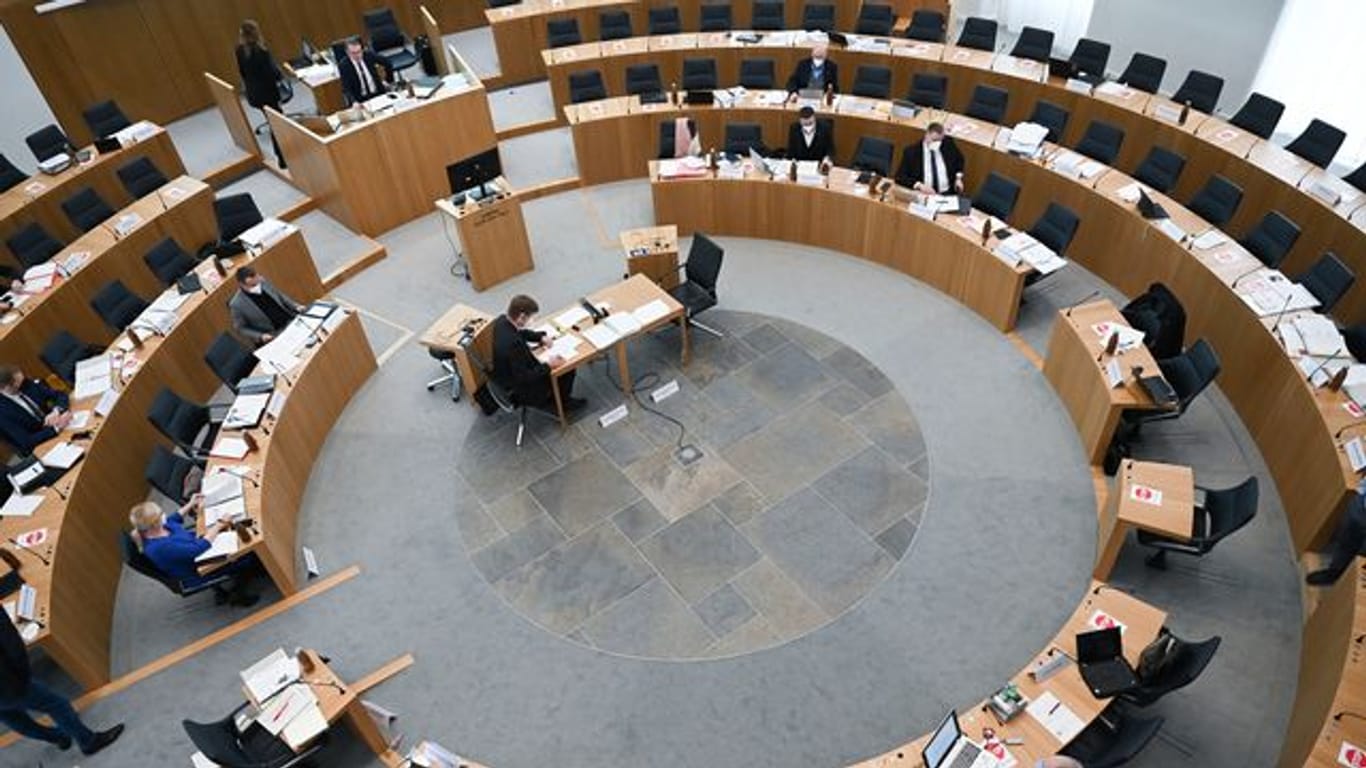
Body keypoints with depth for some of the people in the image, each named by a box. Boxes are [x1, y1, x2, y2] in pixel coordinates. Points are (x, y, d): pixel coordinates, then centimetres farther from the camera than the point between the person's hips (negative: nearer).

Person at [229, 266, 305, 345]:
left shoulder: (263, 281, -4)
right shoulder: (236, 304, -16)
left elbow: (280, 296, 13)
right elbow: (241, 328, -4)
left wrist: (296, 306, -1)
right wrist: (260, 337, -18)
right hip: (274, 336, -6)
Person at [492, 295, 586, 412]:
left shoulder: (502, 320, -14)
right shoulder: (513, 343, -41)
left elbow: (520, 332, 11)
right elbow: (524, 378, -31)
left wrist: (540, 337, -1)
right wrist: (548, 365, -21)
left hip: (509, 372, 9)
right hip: (518, 386, -9)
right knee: (567, 370, 2)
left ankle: (555, 396, 38)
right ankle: (562, 401, 30)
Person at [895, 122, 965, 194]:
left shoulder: (948, 144, 6)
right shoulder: (911, 151, -3)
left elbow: (959, 159, 25)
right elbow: (900, 177, -7)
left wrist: (958, 178, 8)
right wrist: (919, 185, -22)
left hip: (948, 194, 1)